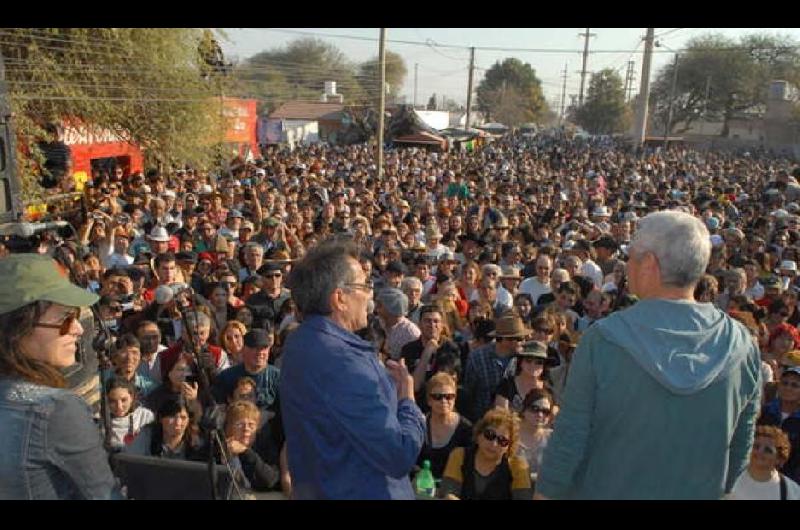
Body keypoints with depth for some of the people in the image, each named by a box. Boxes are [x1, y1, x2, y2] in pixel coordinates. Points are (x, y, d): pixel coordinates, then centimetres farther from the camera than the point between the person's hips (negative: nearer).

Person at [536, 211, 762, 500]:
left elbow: (568, 439, -17)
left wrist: (546, 490, -4)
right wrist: (722, 489, 15)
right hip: (699, 492, 3)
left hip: (601, 489, -3)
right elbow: (740, 446, -1)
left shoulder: (602, 339, -22)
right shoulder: (742, 345, -12)